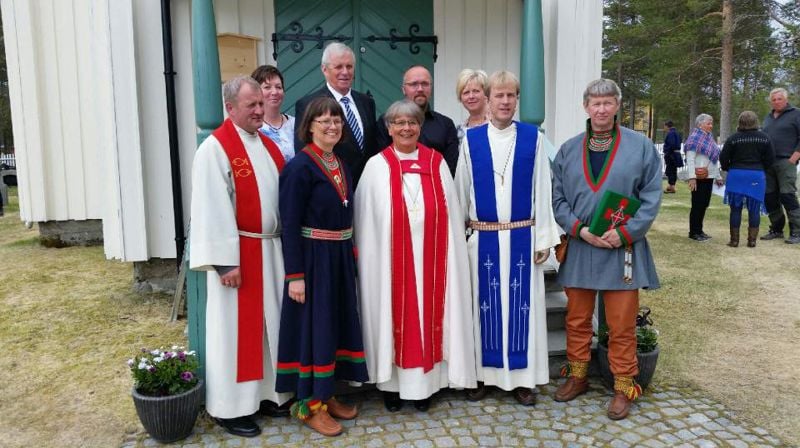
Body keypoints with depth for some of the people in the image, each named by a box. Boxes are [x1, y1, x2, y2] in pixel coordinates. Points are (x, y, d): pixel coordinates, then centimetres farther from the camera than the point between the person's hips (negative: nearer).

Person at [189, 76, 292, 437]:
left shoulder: (268, 146, 11)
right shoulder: (215, 148, -11)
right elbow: (213, 210, -16)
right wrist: (226, 261, -18)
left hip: (271, 249, 7)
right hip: (238, 251, -7)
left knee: (269, 323, 14)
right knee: (235, 329, 2)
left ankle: (268, 391, 30)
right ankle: (229, 407, 16)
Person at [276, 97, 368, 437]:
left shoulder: (341, 164, 10)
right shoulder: (299, 166, -14)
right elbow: (289, 225, -17)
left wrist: (349, 254, 13)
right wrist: (295, 274, -20)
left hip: (339, 257, 8)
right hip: (312, 259, -8)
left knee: (336, 323, 14)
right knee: (314, 326, 1)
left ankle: (326, 394, 29)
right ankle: (308, 403, 17)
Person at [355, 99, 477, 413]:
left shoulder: (437, 163, 6)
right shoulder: (377, 166, 1)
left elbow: (450, 216, 6)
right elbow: (367, 220, 1)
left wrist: (448, 255, 0)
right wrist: (370, 256, -5)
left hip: (429, 257, 2)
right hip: (390, 258, -1)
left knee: (427, 313, 7)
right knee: (393, 314, 5)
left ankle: (423, 383, 20)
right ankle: (391, 383, 19)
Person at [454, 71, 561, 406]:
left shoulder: (533, 138, 2)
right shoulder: (470, 139, 3)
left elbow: (542, 190, 2)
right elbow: (461, 191, 5)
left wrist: (543, 238, -1)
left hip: (522, 237, 0)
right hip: (483, 238, 0)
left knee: (522, 304, 5)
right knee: (485, 304, 7)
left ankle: (522, 377, 18)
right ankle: (484, 374, 20)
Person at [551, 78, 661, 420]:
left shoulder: (641, 146, 1)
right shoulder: (568, 150, 7)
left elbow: (651, 197, -2)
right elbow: (557, 197, 4)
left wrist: (624, 233, -13)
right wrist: (580, 229, -10)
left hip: (622, 249, -2)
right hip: (578, 248, 3)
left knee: (621, 326, 4)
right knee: (577, 320, 12)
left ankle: (623, 387, 20)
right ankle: (577, 376, 29)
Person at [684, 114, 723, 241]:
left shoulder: (710, 138, 17)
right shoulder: (694, 138, -8)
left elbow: (714, 160, 20)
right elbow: (690, 159, -15)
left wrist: (718, 176, 18)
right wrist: (692, 177, -22)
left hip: (709, 177, 8)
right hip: (699, 178, -8)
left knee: (704, 204, 11)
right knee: (697, 204, -3)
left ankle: (699, 230, 19)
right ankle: (693, 232, 4)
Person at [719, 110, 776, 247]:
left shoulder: (733, 138, -6)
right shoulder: (764, 138, 0)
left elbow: (723, 158, -4)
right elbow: (770, 159, 2)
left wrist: (727, 169, 15)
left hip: (736, 175, -1)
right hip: (757, 176, 1)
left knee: (736, 209, 5)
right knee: (754, 210, 7)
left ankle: (734, 240, 6)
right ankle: (752, 240, 9)